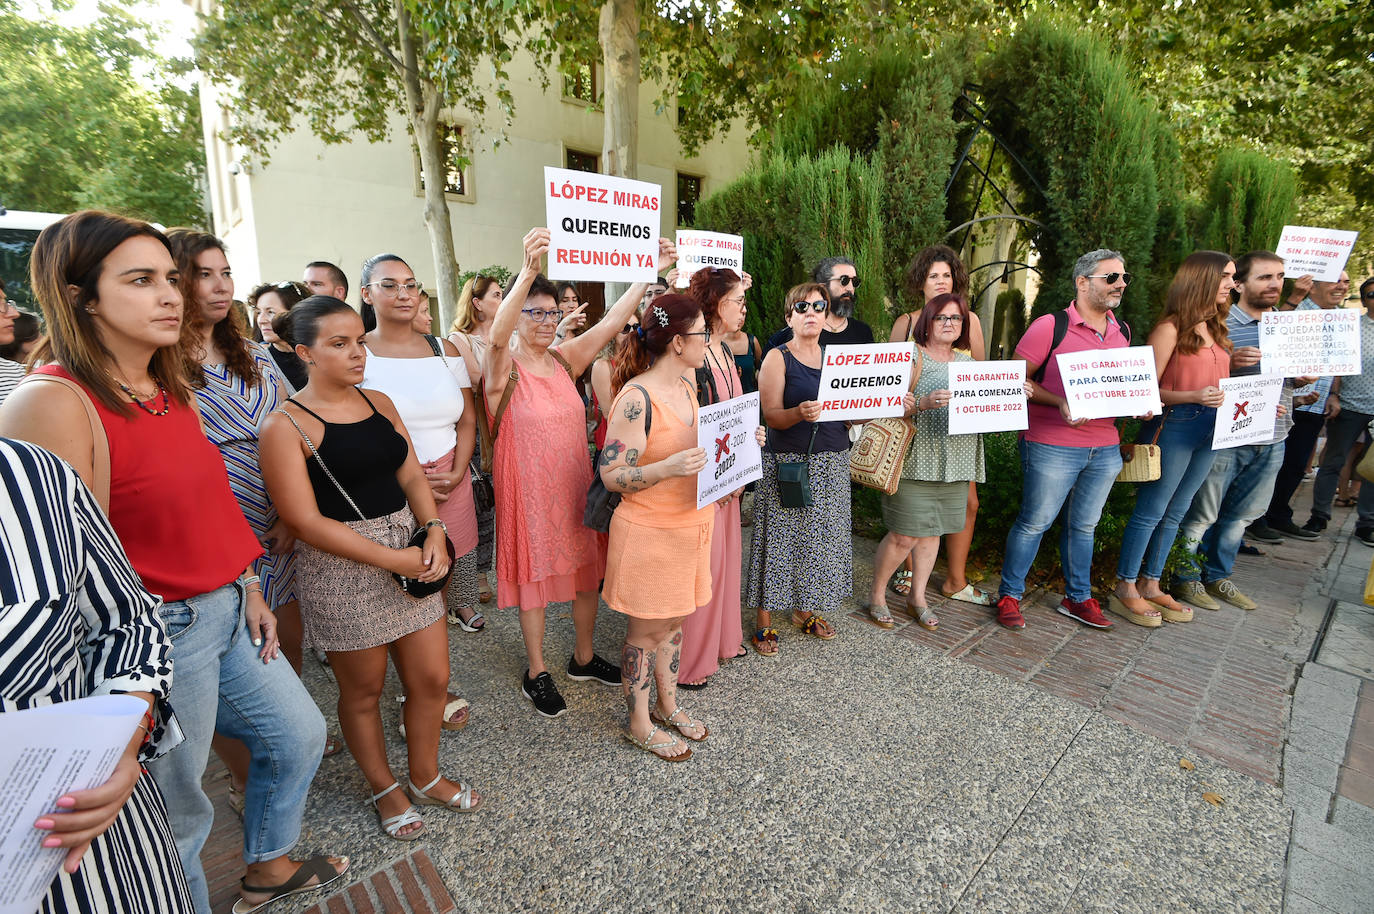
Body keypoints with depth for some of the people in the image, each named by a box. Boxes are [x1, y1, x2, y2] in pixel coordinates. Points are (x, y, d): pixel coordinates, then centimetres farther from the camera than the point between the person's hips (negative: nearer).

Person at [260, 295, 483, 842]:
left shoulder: (379, 402, 7)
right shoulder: (287, 425, -11)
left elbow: (411, 475, 8)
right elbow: (308, 522, -15)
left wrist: (434, 531, -9)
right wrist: (392, 559, -18)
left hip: (409, 553, 6)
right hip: (343, 567, -5)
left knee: (431, 679, 13)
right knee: (364, 691, 14)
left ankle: (426, 778, 39)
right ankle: (384, 789, 40)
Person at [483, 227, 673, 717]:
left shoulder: (565, 358, 3)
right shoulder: (504, 366, -11)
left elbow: (612, 320, -4)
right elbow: (497, 336, -34)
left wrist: (650, 268, -13)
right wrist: (527, 271, -50)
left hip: (577, 483, 5)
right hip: (529, 489, -5)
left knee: (587, 569, 14)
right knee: (533, 576, 8)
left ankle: (583, 658, 35)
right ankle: (536, 673, 27)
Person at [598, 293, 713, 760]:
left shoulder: (686, 386, 6)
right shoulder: (636, 398, -21)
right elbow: (611, 475, -20)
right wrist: (668, 468, -33)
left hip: (690, 524, 8)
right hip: (649, 532, -8)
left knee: (675, 620, 21)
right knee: (645, 630, 9)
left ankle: (668, 704, 41)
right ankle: (639, 723, 30)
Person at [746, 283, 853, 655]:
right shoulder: (777, 358, -4)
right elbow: (772, 416, -12)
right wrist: (800, 413, -31)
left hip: (832, 461, 5)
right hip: (787, 463, -5)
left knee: (819, 537, 11)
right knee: (780, 540, -1)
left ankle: (805, 611, 29)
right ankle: (763, 623, 12)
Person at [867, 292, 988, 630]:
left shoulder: (967, 361, 16)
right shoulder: (912, 357, -3)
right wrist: (925, 402, -29)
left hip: (956, 462, 6)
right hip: (917, 460, -6)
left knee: (932, 531, 12)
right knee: (904, 536, -4)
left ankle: (917, 597, 27)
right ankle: (876, 596, 15)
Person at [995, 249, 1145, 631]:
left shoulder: (1122, 332, 13)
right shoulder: (1050, 326, -9)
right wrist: (1059, 404, -21)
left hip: (1105, 449, 6)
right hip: (1053, 446, -6)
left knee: (1084, 525, 16)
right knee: (1034, 521, 1)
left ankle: (1078, 599, 31)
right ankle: (1009, 595, 16)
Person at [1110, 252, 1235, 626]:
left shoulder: (1215, 329, 15)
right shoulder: (1171, 328, -9)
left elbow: (1216, 384, 20)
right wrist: (1194, 397, -26)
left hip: (1210, 429, 8)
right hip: (1173, 426, -8)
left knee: (1174, 513, 13)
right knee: (1150, 512, -2)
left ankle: (1151, 585, 24)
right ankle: (1125, 590, 9)